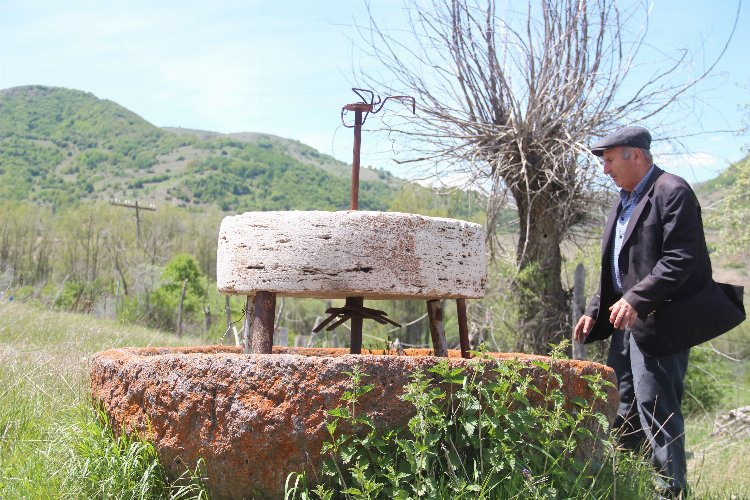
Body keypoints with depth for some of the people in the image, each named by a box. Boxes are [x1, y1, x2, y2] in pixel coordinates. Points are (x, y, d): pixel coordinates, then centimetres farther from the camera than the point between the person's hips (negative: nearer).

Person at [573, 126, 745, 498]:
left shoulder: (672, 192, -11)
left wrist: (636, 300, -27)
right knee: (620, 407, 14)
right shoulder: (624, 201, 18)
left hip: (660, 323, -10)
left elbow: (680, 260, -21)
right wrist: (594, 312, 16)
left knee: (656, 408, -8)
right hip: (629, 320, 10)